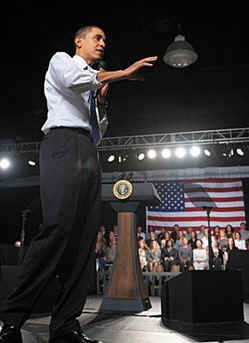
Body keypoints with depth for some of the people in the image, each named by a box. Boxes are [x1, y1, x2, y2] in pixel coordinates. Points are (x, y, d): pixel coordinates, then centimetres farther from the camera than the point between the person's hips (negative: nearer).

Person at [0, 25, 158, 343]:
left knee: (85, 238, -6)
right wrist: (122, 72, -8)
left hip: (89, 154, 7)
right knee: (58, 227, -24)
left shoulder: (92, 86, 33)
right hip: (64, 143, -7)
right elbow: (73, 78, -9)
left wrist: (102, 98, 17)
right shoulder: (61, 60, 17)